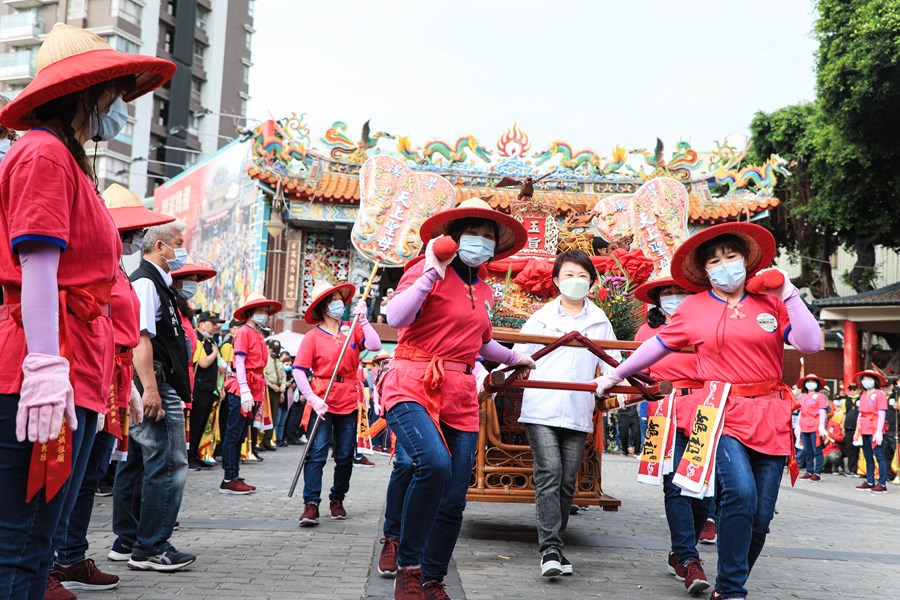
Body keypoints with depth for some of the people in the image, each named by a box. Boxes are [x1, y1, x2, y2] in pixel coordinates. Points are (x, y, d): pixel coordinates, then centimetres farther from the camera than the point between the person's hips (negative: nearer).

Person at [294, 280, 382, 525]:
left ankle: (337, 500, 23)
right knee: (316, 454, -10)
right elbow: (299, 370, -8)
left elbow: (375, 345, -8)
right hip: (322, 400, -3)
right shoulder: (313, 336, -2)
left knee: (345, 456, 8)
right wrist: (312, 399, -18)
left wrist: (362, 320, -9)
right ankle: (311, 504, -9)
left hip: (348, 400, 3)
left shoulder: (352, 330, 8)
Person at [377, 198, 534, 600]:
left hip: (460, 397, 7)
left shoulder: (484, 292, 19)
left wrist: (513, 358, 44)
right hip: (412, 386, -7)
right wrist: (432, 272, -18)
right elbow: (396, 319, -19)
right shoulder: (427, 272, -1)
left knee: (453, 500, 2)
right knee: (435, 463, -32)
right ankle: (408, 568, -14)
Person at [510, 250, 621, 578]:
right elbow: (518, 355, 5)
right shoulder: (541, 317, 9)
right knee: (549, 474, -13)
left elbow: (611, 364, 11)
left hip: (577, 413, 2)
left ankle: (553, 545, 17)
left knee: (567, 481, 5)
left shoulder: (600, 322, 13)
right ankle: (550, 549, -15)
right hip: (540, 410, -2)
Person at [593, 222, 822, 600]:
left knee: (761, 515, 3)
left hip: (770, 418, 3)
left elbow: (811, 344, -2)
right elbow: (658, 346, 16)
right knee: (740, 492, -24)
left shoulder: (770, 302, 8)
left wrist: (788, 295, -5)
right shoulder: (694, 307, 7)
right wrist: (615, 376, 20)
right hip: (722, 414, -2)